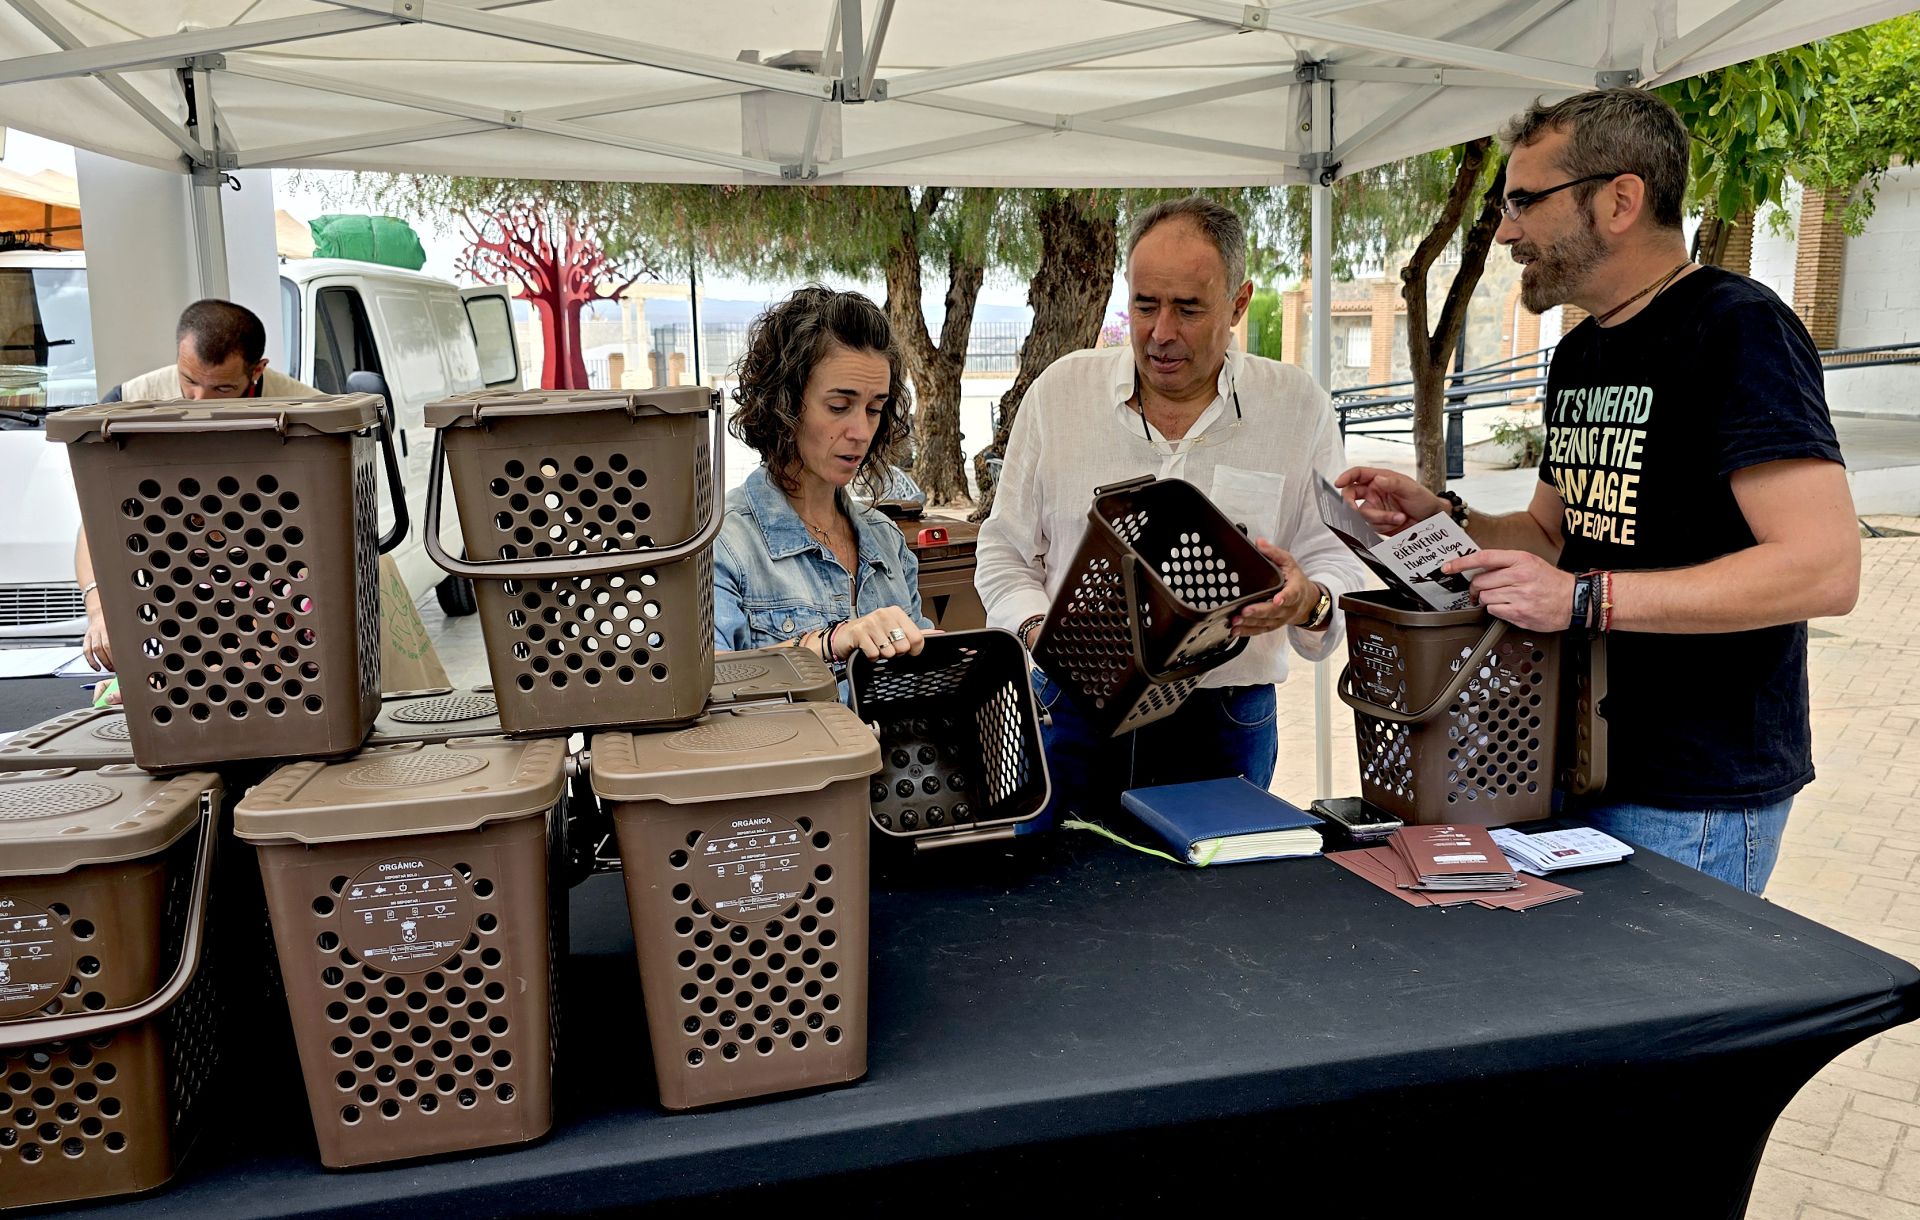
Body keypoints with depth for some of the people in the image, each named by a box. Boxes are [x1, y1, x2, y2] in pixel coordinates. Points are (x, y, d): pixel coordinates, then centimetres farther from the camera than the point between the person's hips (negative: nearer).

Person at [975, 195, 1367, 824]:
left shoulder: (1298, 407, 1)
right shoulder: (1059, 391, 3)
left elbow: (1338, 562, 3)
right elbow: (1004, 552, 7)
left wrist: (1309, 602, -20)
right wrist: (1037, 627, -12)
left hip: (1225, 726, 0)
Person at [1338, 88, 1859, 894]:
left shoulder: (1737, 329, -15)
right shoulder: (1580, 353, 12)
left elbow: (1824, 568, -24)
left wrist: (1583, 599, -27)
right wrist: (1441, 520, 1)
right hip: (1584, 765, 8)